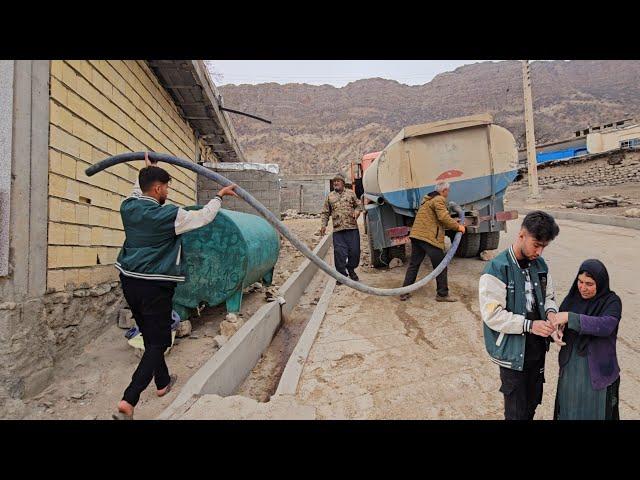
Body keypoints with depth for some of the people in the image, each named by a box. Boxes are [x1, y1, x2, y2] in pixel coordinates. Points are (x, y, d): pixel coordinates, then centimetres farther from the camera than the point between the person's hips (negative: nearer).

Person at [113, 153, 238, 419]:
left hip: (129, 280, 8)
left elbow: (137, 192, 26)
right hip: (155, 286, -7)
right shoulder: (169, 215, -16)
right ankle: (128, 401, -4)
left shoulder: (128, 208, 2)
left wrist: (148, 170, 38)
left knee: (149, 336, 20)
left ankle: (162, 383, 37)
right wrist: (219, 196, 11)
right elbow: (204, 217, -3)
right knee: (158, 342, 3)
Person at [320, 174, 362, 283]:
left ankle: (351, 269, 25)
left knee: (354, 251, 2)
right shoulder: (329, 196, 14)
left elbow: (358, 205, 16)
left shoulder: (351, 193, 13)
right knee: (339, 253, -4)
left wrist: (356, 211, -6)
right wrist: (324, 224, 1)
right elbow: (325, 213, 13)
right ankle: (342, 274, 8)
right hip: (338, 230, 0)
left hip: (352, 228, 0)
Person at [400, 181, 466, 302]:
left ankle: (404, 292, 13)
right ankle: (442, 294, 12)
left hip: (416, 236, 9)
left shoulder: (427, 200, 25)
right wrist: (457, 226, -4)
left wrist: (453, 224, 23)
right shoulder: (439, 199, -5)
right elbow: (444, 217, -17)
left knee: (413, 265, 12)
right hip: (429, 238, -9)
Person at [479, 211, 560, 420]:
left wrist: (550, 311, -8)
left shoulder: (540, 264, 1)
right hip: (513, 352, -6)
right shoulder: (497, 269, -21)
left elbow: (549, 295, 13)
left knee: (532, 404, 23)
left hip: (537, 347, 7)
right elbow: (492, 315, -23)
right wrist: (529, 325, -27)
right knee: (517, 412, 9)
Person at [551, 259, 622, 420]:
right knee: (568, 410, 17)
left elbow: (606, 325, -29)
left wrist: (570, 317, -34)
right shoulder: (573, 297, -1)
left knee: (593, 412, 12)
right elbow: (558, 323, -1)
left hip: (597, 370, -3)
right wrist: (556, 327, -22)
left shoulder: (611, 301, -11)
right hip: (570, 366, 3)